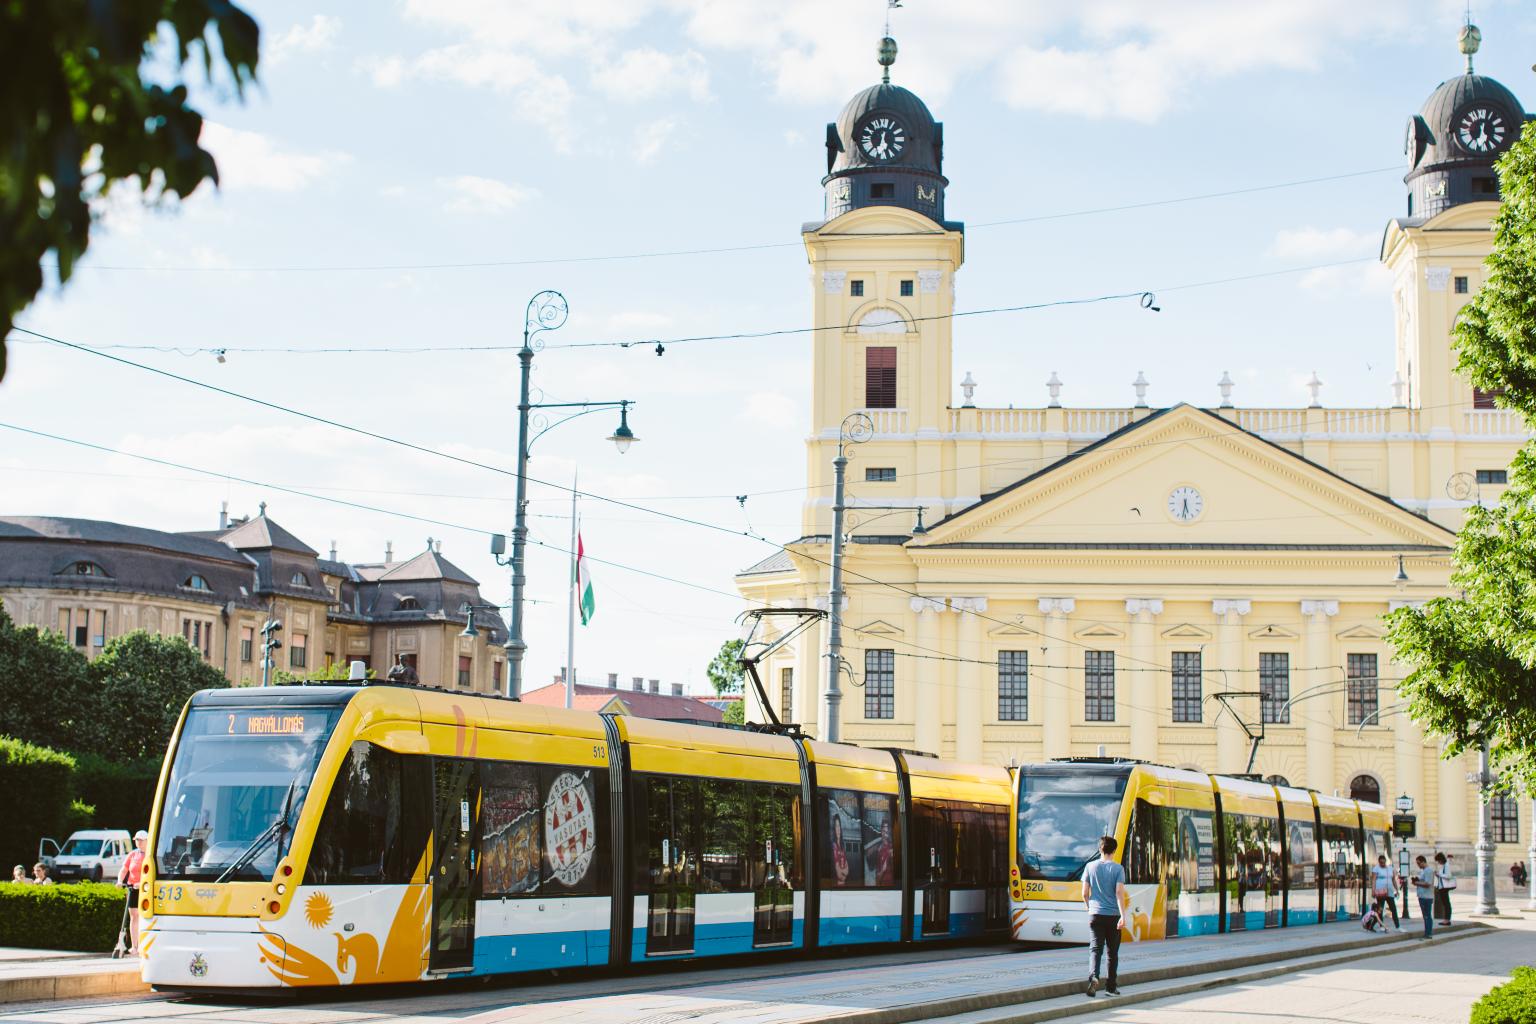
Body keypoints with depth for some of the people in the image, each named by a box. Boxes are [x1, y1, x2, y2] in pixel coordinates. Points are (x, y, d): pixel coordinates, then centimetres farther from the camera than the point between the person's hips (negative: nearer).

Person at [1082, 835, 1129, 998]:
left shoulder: (1090, 867, 3)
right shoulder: (1118, 869, -3)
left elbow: (1085, 893, 4)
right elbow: (1119, 892, -13)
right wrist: (1123, 916, -16)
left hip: (1096, 915, 1)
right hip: (1113, 915, -1)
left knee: (1096, 948, -3)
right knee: (1113, 952, 11)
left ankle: (1093, 977, -29)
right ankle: (1111, 986, 16)